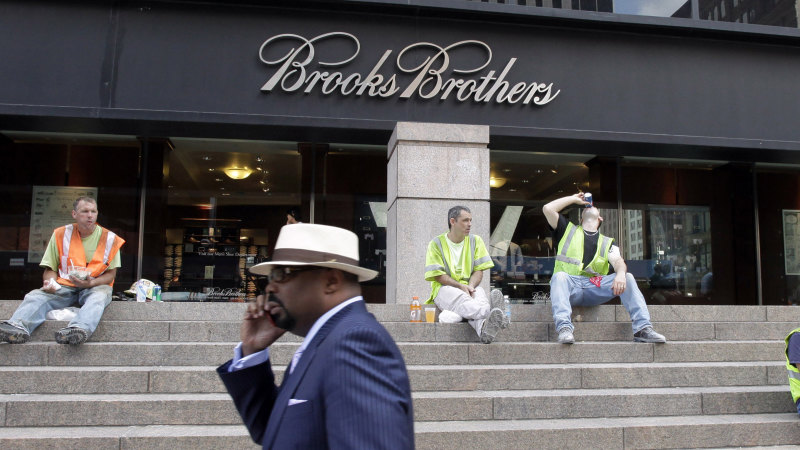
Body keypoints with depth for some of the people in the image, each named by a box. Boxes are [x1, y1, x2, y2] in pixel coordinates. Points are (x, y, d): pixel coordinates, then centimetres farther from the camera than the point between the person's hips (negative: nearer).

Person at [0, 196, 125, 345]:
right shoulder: (61, 234, 10)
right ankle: (19, 326, -55)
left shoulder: (109, 238, 4)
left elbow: (110, 275, 2)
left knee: (99, 296, -38)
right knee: (35, 295, -26)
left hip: (94, 287, -2)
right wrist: (50, 282, -11)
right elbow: (51, 268, 13)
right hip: (64, 287, 3)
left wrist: (91, 283, -18)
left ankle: (79, 329, -65)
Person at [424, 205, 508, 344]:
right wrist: (461, 286, -17)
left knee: (480, 292, -35)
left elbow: (479, 270, 8)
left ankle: (485, 328, -67)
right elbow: (438, 276, -4)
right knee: (460, 298, -38)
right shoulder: (436, 243, 4)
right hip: (445, 288, -2)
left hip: (470, 287, 2)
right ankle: (490, 312, -68)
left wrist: (470, 286, -14)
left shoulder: (475, 241, 15)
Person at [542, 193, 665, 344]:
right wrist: (574, 199, 22)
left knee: (628, 278, -19)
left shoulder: (607, 242, 25)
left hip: (594, 287, 2)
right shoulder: (568, 230, 23)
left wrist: (621, 273, -21)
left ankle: (643, 328, -26)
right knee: (559, 276, -35)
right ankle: (564, 328, -48)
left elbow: (618, 261, 5)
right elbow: (547, 208, 10)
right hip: (570, 285, -2)